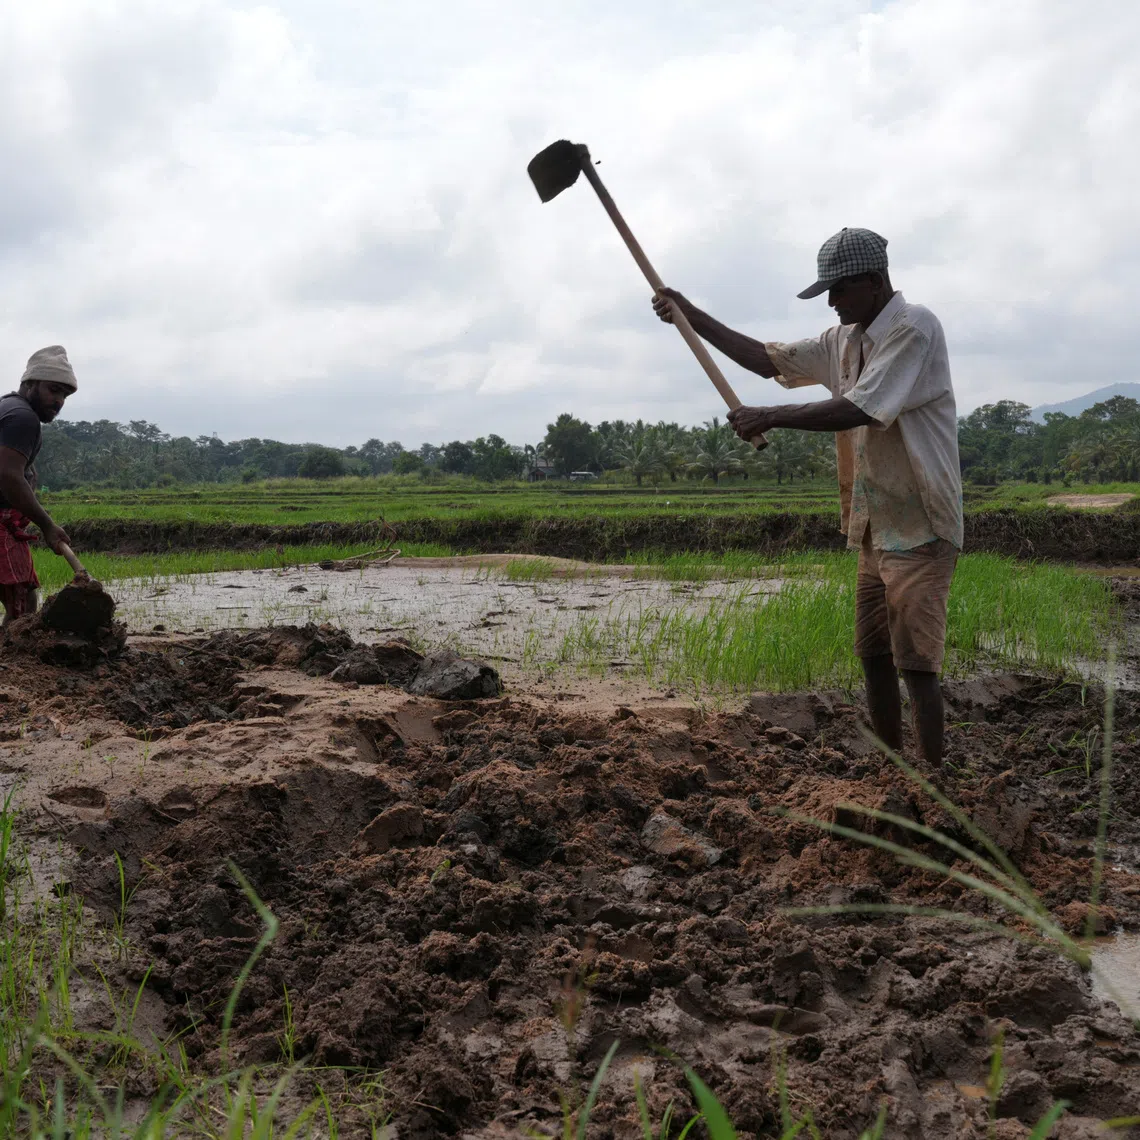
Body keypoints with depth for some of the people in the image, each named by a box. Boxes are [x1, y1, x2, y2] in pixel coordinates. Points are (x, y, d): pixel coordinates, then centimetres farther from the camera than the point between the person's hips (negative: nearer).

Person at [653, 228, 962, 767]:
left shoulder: (914, 328, -14)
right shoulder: (845, 341, 13)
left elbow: (859, 410, -23)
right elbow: (769, 360, 19)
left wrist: (770, 417, -18)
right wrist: (692, 316, 14)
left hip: (918, 528, -9)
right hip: (874, 527, 9)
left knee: (915, 662, -11)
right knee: (874, 657, 12)